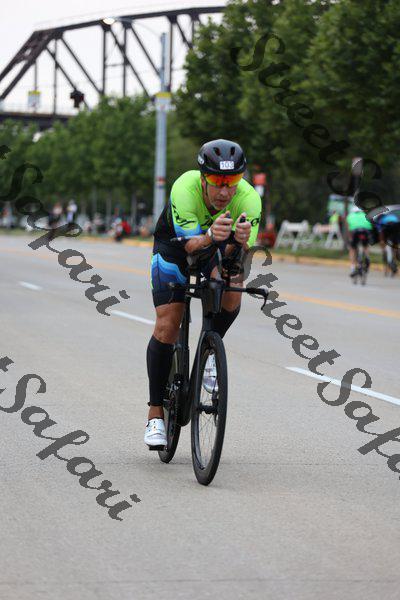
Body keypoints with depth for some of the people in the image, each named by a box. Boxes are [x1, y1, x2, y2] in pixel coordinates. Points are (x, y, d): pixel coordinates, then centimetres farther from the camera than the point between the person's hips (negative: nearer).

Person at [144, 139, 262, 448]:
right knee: (167, 327, -11)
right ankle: (156, 414, 0)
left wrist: (241, 241, -58)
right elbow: (191, 245, -42)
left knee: (231, 288, -32)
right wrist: (209, 236, -63)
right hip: (176, 243, -1)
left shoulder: (248, 199, -32)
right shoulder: (184, 189, -36)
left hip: (220, 248, 1)